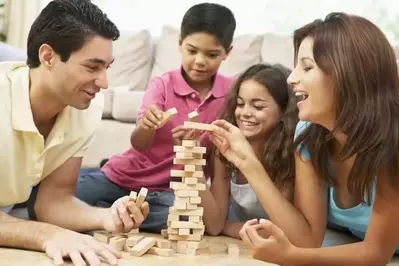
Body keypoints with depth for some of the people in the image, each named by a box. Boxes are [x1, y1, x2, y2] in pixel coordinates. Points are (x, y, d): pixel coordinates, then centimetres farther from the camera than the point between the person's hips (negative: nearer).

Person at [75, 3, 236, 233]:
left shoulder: (231, 91, -6)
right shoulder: (162, 84, -10)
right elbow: (138, 144, -20)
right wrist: (146, 127, -43)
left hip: (170, 189, 2)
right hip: (126, 175, -1)